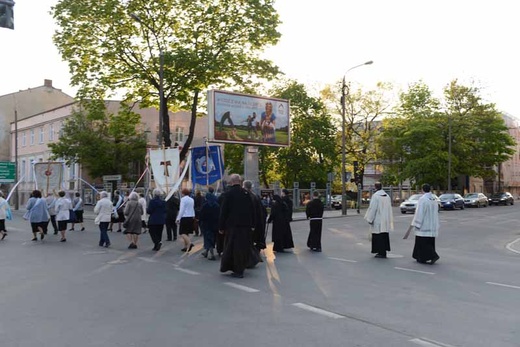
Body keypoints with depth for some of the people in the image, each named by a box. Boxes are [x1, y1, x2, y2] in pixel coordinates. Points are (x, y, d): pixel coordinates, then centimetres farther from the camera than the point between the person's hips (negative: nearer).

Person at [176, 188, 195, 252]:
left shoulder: (183, 199, -10)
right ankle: (186, 246, 18)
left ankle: (189, 243, -26)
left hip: (184, 217, -7)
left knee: (182, 233, -7)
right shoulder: (192, 199, 10)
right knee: (186, 233, 15)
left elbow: (182, 210, -15)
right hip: (191, 217, 8)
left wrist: (178, 218, -12)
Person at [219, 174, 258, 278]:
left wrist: (221, 227, -4)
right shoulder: (246, 193, 4)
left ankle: (238, 271, 6)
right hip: (246, 225, 4)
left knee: (234, 247, 3)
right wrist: (253, 224, 14)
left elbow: (223, 211, -9)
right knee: (244, 246, 14)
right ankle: (241, 268, 24)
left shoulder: (229, 193, -9)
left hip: (232, 225, -4)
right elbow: (252, 210, 8)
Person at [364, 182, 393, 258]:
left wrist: (370, 219, -7)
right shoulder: (387, 196, 7)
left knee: (379, 237, -1)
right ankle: (383, 251, 19)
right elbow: (389, 208, 13)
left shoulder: (375, 196, -15)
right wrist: (389, 220, 20)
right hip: (385, 220, 7)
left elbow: (372, 208, -15)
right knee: (384, 236, 12)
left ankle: (381, 253, 0)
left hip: (378, 220, -7)